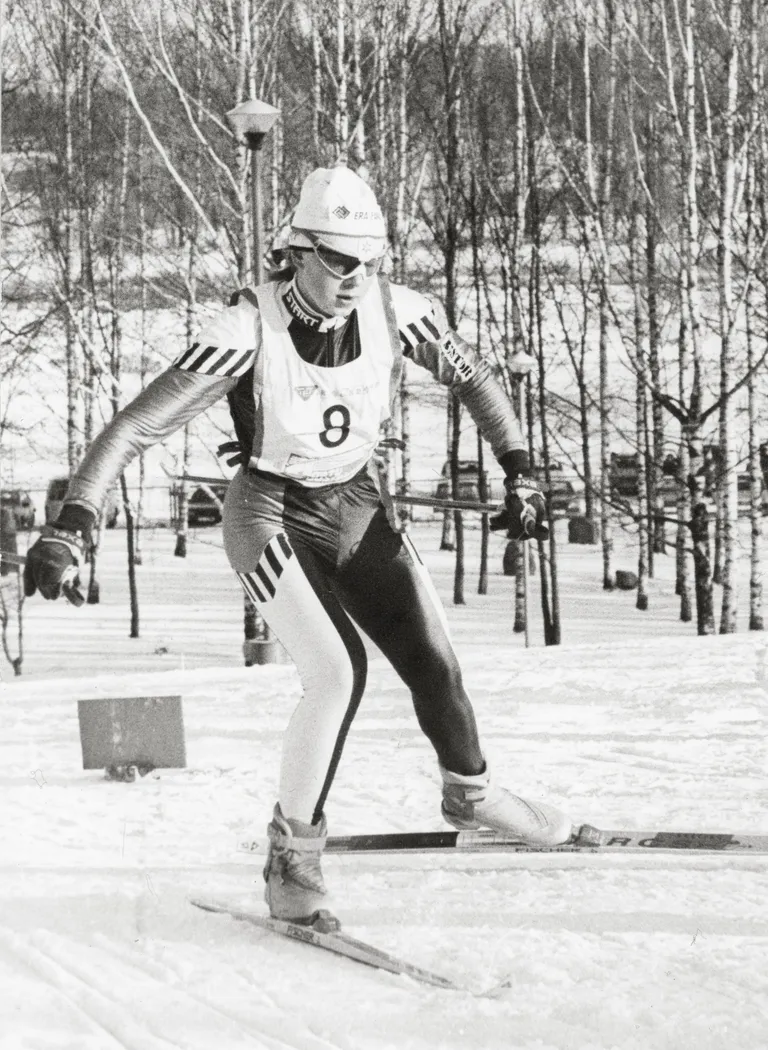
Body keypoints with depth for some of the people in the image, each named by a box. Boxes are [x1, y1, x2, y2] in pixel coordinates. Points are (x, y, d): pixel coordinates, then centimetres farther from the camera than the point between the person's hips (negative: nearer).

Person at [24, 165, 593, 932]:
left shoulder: (392, 310, -15)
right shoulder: (250, 329, -27)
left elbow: (470, 376, 5)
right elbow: (139, 423, -29)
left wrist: (518, 471, 1)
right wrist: (71, 526, -37)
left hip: (356, 504, 5)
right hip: (271, 513, -5)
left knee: (433, 662, 3)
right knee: (336, 672, -22)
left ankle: (470, 793, 34)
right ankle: (292, 857, -5)